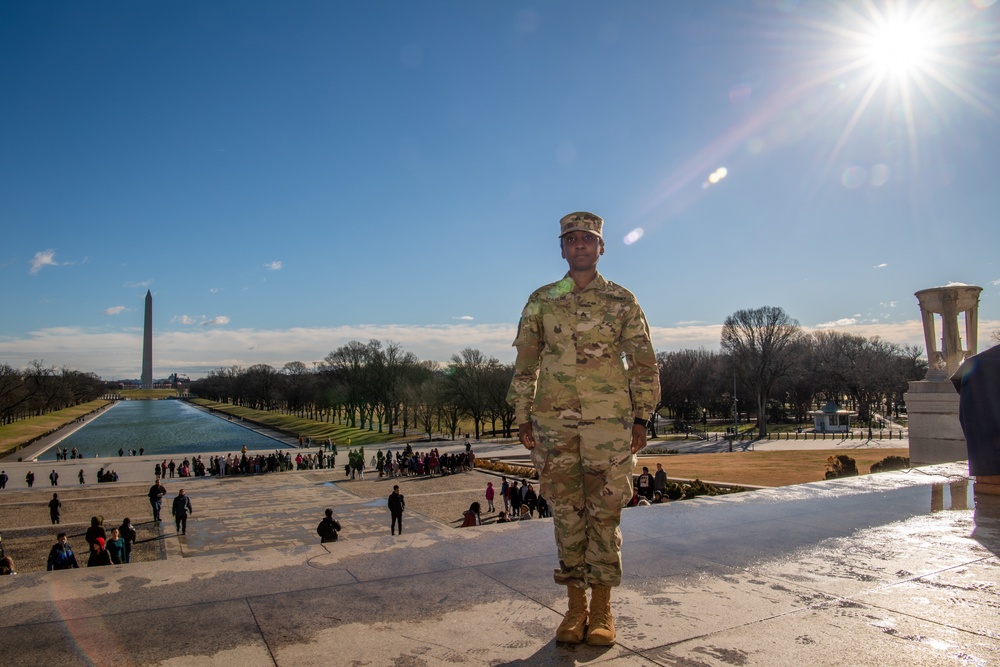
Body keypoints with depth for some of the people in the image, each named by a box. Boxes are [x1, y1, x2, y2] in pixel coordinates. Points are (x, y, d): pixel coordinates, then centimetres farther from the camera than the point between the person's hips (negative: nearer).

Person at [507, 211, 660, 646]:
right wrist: (522, 417, 5)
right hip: (554, 420, 1)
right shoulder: (541, 301, 8)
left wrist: (641, 418, 0)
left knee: (604, 513, 4)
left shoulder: (622, 302, 6)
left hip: (609, 421, -1)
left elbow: (644, 364, 7)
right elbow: (525, 364, 10)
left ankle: (602, 609, 17)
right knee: (566, 512, 6)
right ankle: (575, 607, 19)